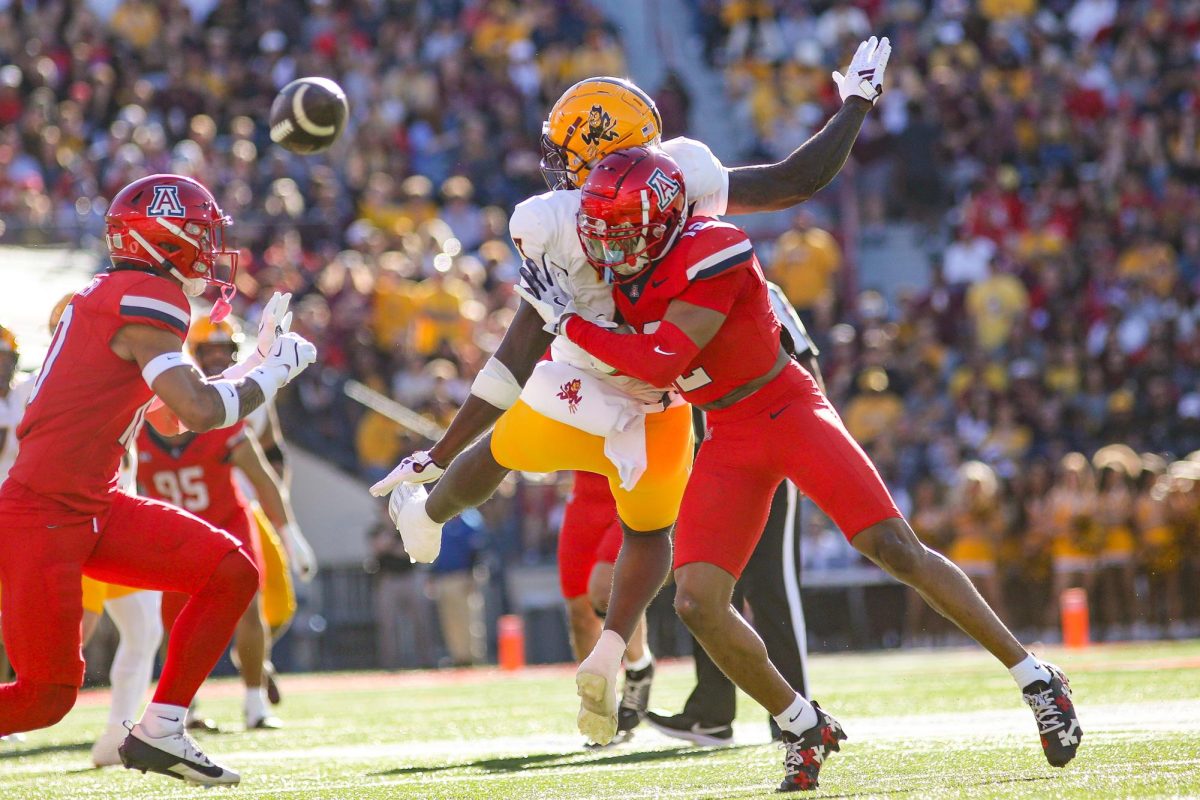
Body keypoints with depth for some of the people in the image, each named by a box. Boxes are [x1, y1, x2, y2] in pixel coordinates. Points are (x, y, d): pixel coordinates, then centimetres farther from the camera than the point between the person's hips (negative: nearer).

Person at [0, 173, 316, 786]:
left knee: (231, 574, 4)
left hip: (90, 507, 10)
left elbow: (184, 398, 25)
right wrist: (275, 372, -10)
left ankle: (157, 733, 9)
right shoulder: (148, 297, -16)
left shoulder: (113, 295, 13)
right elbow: (200, 412, -25)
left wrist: (259, 361, 17)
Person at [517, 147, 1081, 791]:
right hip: (728, 440, 7)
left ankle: (1035, 679, 0)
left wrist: (567, 321, -22)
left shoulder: (711, 255, -24)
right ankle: (802, 727, 9)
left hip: (788, 410, -7)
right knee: (698, 605, -9)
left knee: (898, 551, -12)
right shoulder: (628, 264, 0)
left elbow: (660, 364, -29)